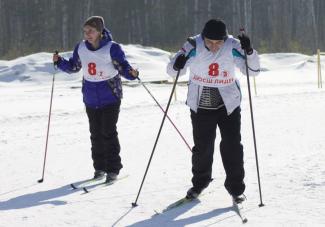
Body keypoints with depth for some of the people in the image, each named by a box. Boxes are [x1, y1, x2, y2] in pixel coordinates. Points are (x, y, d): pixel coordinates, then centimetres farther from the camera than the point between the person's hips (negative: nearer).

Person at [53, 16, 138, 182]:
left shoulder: (112, 48, -15)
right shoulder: (81, 48, -1)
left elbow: (123, 67, -13)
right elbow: (73, 67, 12)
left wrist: (131, 73, -34)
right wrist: (59, 62, -3)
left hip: (110, 96, -5)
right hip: (91, 98, 5)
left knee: (109, 132, -5)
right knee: (96, 133, 9)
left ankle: (113, 169, 4)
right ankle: (99, 167, 20)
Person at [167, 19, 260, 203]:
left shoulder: (232, 46, -14)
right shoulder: (194, 46, -15)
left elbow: (253, 70, -11)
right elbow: (172, 70, -9)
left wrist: (249, 51, -29)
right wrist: (177, 65, -33)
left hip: (228, 105, 0)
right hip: (201, 107, 0)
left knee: (232, 146, -3)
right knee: (202, 147, 7)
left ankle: (236, 188, 11)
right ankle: (199, 183, 31)